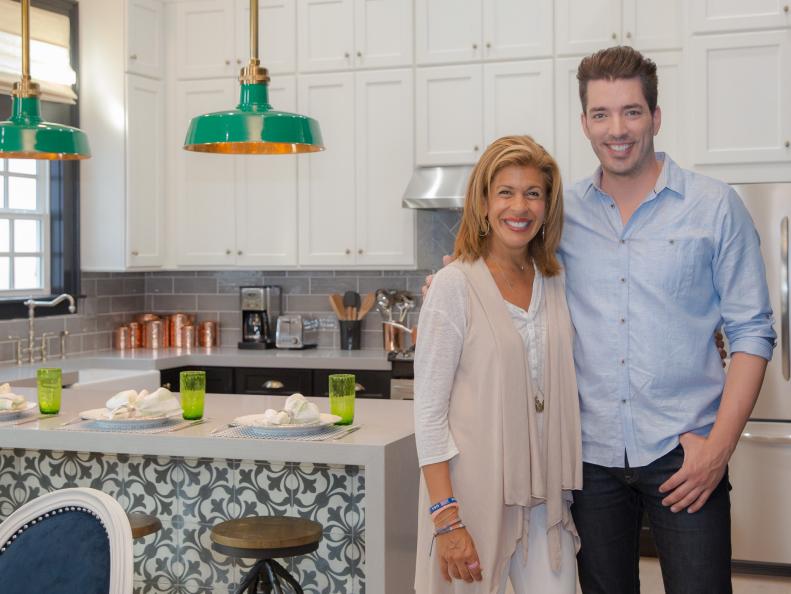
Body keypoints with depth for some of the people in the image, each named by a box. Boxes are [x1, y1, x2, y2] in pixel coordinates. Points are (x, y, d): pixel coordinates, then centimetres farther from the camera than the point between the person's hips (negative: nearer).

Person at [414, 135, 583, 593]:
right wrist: (446, 518, -17)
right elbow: (429, 412, -12)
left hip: (544, 496, 5)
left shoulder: (555, 286, 6)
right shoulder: (456, 286, -10)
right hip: (474, 490, -5)